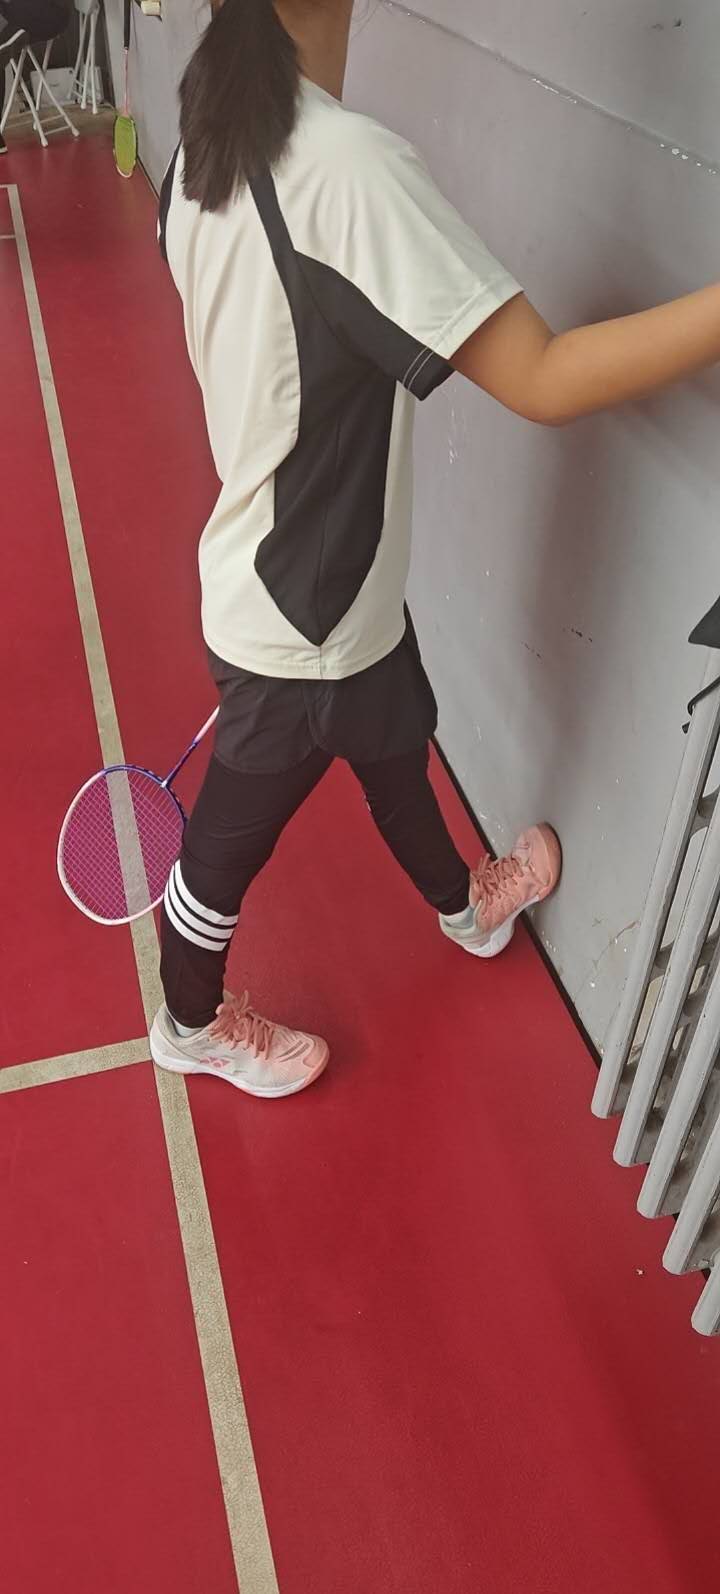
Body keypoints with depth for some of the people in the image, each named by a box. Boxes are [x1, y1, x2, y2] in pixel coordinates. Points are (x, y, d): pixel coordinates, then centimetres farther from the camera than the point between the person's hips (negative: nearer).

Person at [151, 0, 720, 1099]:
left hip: (332, 581, 8)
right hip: (302, 619, -8)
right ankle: (190, 1026, 45)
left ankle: (467, 908, 59)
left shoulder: (213, 135, -2)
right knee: (231, 841, 16)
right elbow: (544, 381, -31)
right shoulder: (345, 164, -31)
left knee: (397, 749, 30)